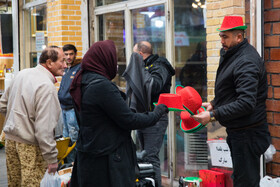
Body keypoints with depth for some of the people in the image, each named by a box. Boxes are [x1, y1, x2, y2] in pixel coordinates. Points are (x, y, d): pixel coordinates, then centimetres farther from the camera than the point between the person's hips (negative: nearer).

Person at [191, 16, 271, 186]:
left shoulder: (246, 62, -22)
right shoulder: (231, 54, 11)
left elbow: (246, 103, -30)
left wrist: (213, 115, -27)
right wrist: (214, 104, 8)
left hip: (248, 133, -11)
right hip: (237, 130, 11)